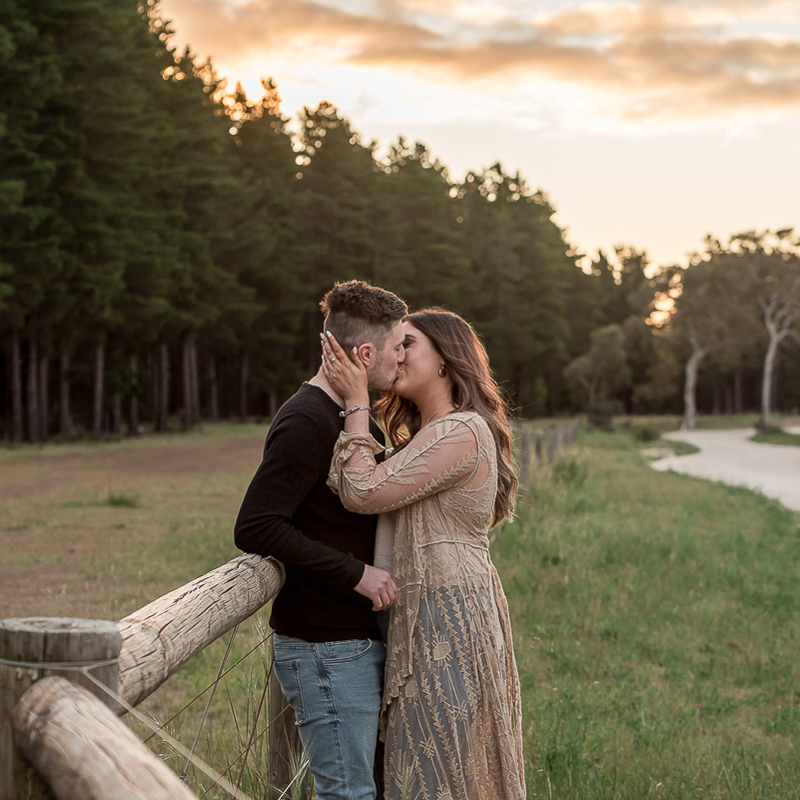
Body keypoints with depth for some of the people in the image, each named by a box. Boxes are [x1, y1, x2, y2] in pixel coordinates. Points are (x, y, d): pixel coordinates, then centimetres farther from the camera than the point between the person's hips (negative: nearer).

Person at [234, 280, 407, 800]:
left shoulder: (355, 420, 14)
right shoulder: (306, 424, -17)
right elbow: (255, 528, -24)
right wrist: (356, 572, -22)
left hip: (361, 640, 10)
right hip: (325, 648, -10)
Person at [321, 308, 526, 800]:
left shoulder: (462, 432, -14)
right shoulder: (424, 437, 20)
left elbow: (365, 493, -19)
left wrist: (357, 402, -11)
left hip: (448, 617, -10)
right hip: (427, 615, 10)